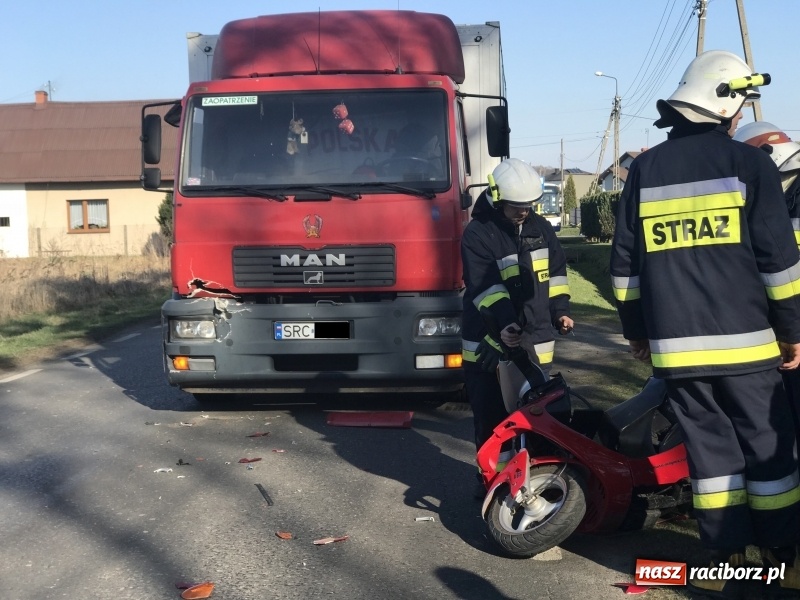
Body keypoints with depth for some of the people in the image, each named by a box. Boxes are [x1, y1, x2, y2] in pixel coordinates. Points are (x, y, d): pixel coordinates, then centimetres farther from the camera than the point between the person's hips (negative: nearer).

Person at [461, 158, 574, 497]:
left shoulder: (541, 228, 10)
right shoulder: (477, 234, -9)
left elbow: (556, 271, 18)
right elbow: (485, 286, -20)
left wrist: (560, 310, 6)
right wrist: (505, 322, -32)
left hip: (535, 338, 5)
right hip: (491, 342, -4)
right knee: (492, 416, 1)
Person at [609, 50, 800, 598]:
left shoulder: (644, 170, 8)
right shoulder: (749, 163, -3)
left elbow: (626, 264, 9)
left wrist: (636, 329, 18)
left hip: (674, 345, 3)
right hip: (743, 341, -3)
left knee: (710, 448, 10)